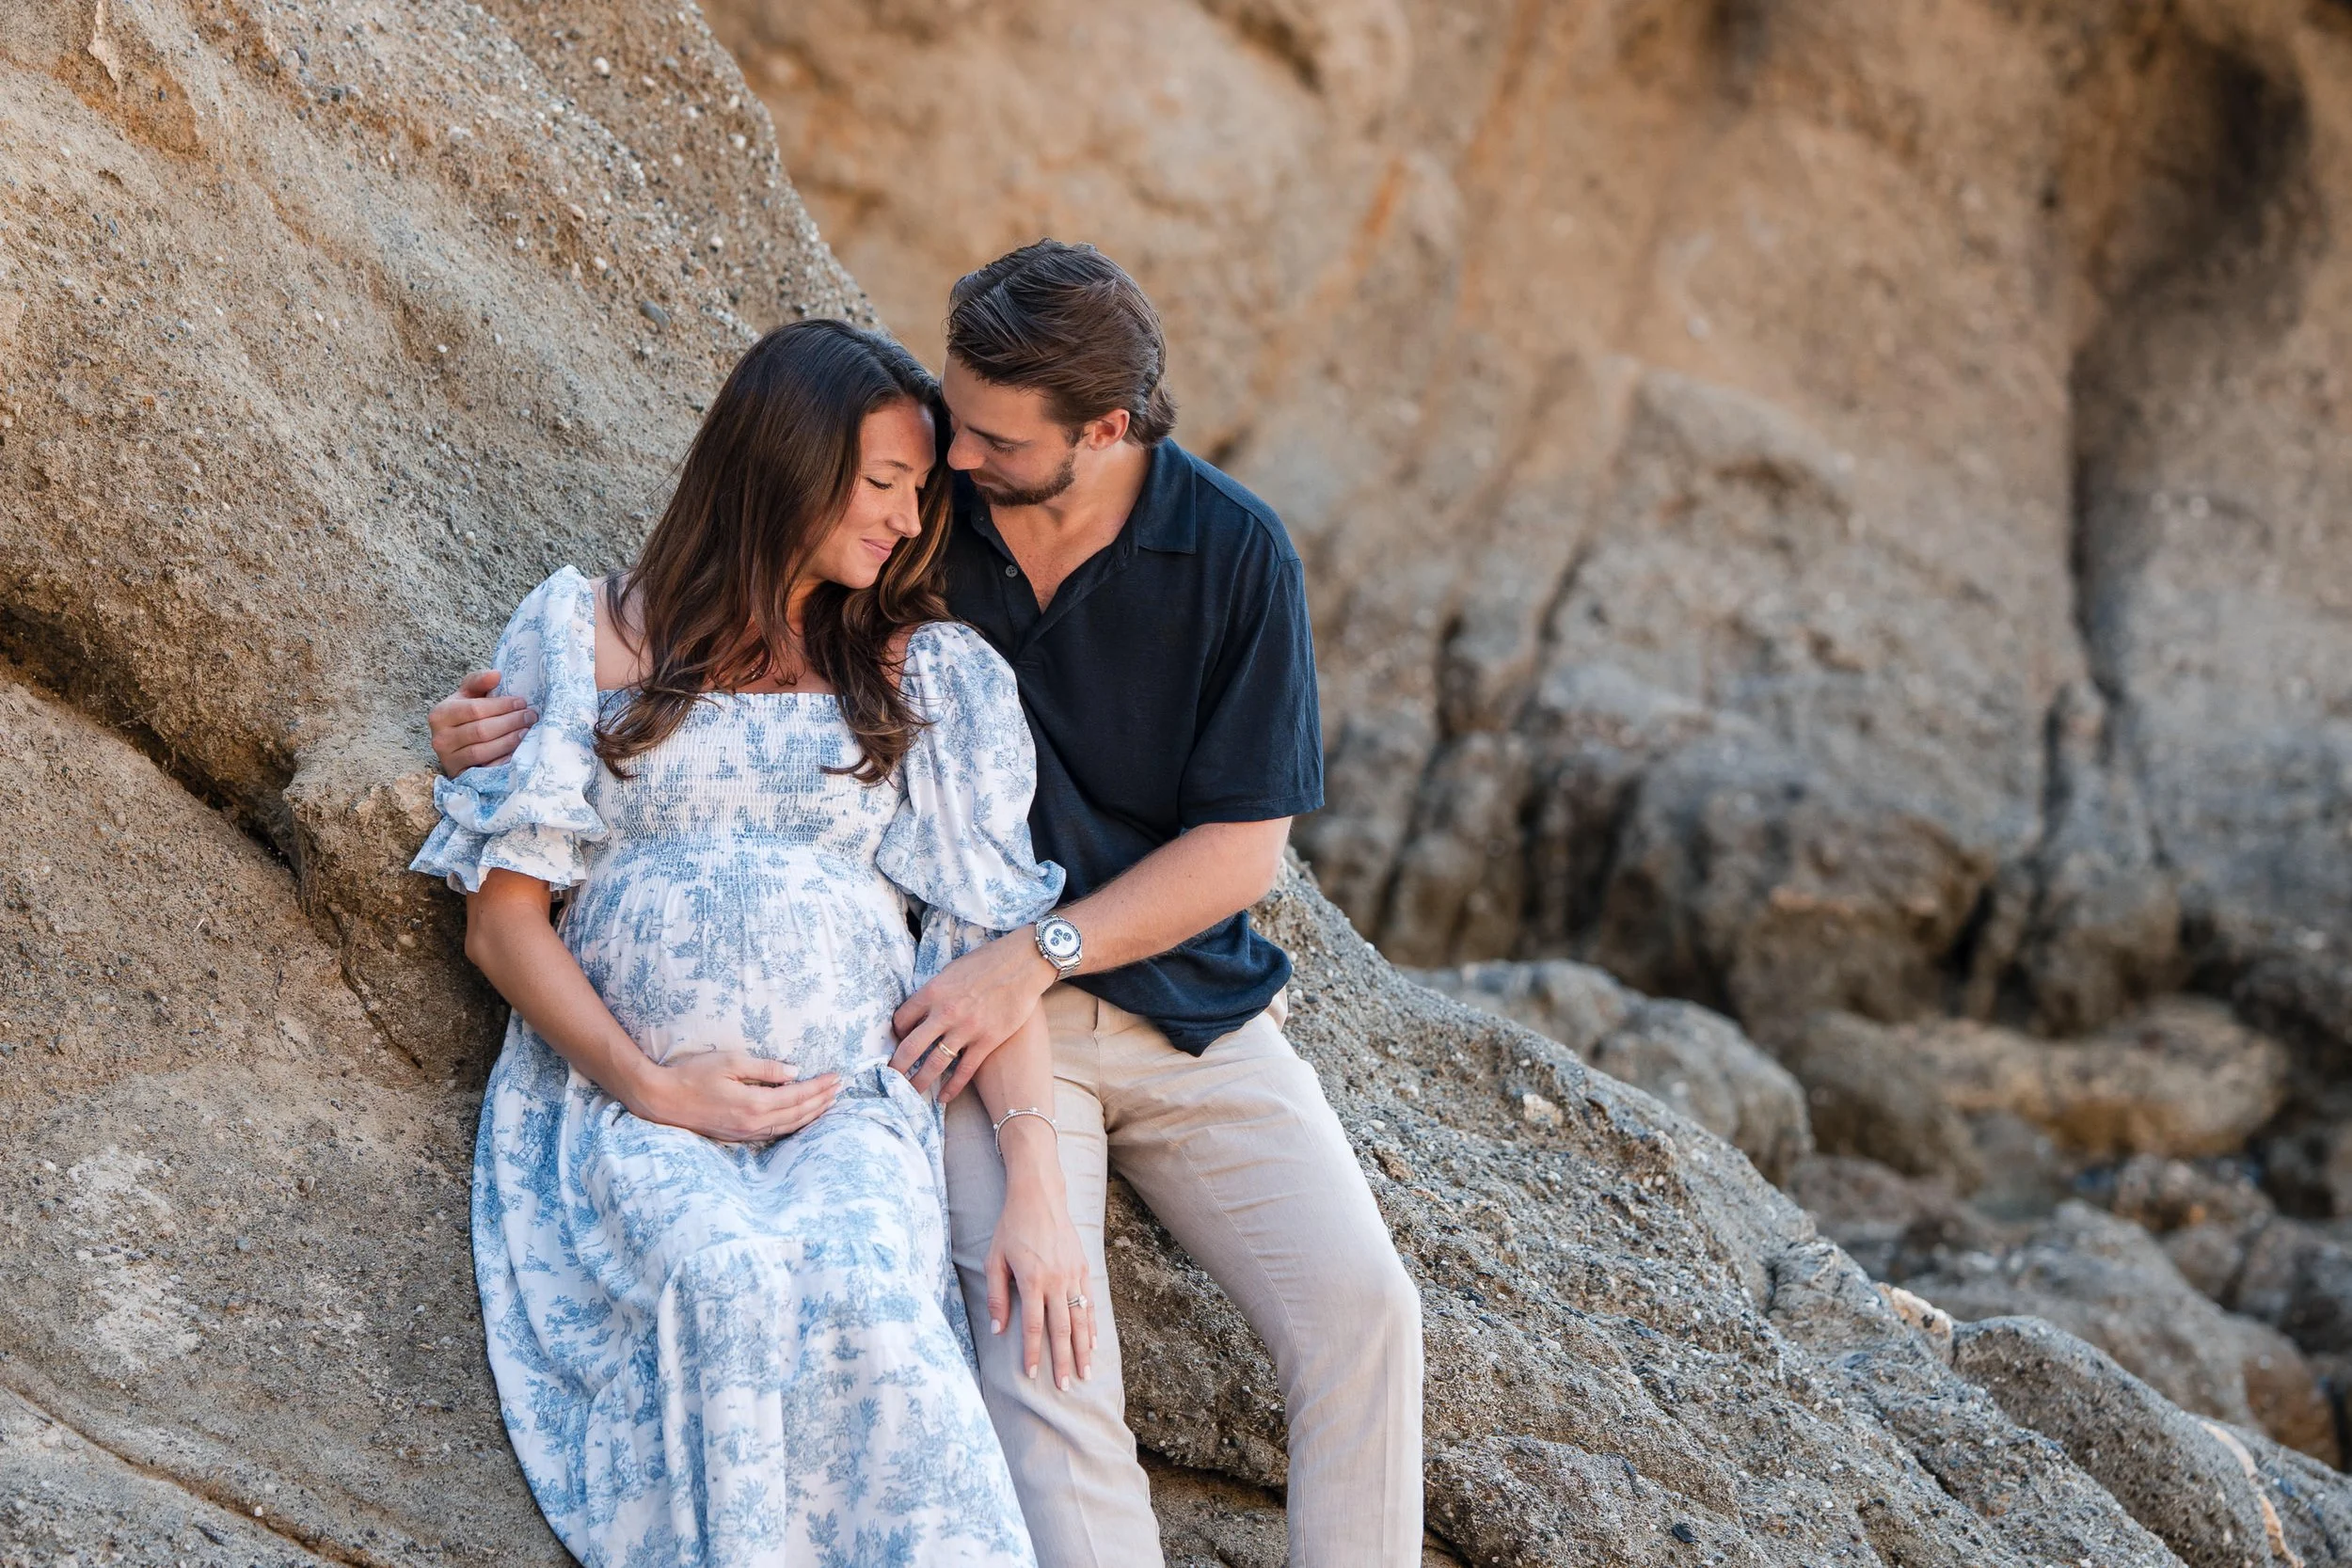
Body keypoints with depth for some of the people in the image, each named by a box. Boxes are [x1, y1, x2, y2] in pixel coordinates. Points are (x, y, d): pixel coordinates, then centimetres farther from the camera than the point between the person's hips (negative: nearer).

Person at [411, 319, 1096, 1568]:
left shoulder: (923, 676, 16)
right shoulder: (589, 638, 12)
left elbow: (992, 943, 9)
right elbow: (502, 916, 8)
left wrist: (1036, 1189, -5)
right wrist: (652, 1087, -8)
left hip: (850, 1109, 1)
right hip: (623, 1102, -1)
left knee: (858, 1286, -34)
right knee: (732, 1284, -35)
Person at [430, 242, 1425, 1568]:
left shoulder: (1234, 550, -4)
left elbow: (1243, 847, -4)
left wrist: (1039, 955, -15)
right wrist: (542, 719, -5)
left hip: (1193, 1008, 1)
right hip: (988, 1009, -1)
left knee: (1360, 1308, -16)